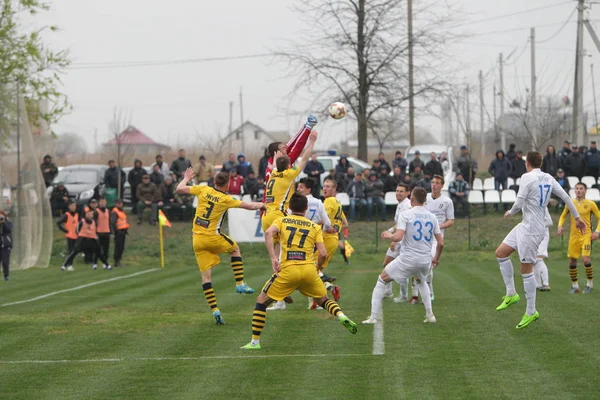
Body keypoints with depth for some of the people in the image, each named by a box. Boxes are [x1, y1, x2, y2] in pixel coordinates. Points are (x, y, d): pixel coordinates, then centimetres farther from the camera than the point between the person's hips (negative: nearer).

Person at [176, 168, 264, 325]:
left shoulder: (204, 190, -2)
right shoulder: (226, 199, -8)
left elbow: (180, 189, 4)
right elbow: (249, 206, 3)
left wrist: (186, 178, 23)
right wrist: (261, 205, 23)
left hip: (197, 238, 3)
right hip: (212, 237, -3)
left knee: (205, 275, 3)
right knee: (235, 249, 27)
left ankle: (214, 309, -5)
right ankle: (240, 284, 20)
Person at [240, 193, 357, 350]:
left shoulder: (281, 221, 13)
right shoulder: (315, 227, 15)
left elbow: (268, 233, -10)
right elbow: (323, 254, 4)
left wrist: (273, 258, -15)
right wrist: (317, 268, 24)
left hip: (288, 270, -2)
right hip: (309, 269, 2)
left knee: (261, 301, 13)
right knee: (323, 300, 25)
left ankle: (255, 342, 8)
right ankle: (342, 316, -4)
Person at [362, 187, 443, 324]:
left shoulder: (406, 214, -9)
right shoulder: (432, 217, 6)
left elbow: (398, 237, -19)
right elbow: (440, 243, 6)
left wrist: (388, 235, 3)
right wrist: (436, 258, 23)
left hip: (407, 259, -5)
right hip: (425, 260, 5)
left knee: (381, 280, 12)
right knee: (421, 281, 36)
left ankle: (374, 316, 4)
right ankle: (430, 315, 27)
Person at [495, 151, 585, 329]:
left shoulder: (527, 178, -15)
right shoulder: (548, 178, 8)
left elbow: (519, 204, -17)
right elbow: (566, 197, 10)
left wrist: (510, 212, 4)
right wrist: (577, 218, 18)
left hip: (532, 229, -9)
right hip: (526, 226, 9)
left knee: (526, 268, -2)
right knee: (501, 253, 13)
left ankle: (531, 312, 3)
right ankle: (511, 294, 15)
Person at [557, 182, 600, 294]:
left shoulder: (591, 204, -3)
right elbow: (563, 216, 18)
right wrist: (560, 226, 0)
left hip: (586, 235, -3)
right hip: (574, 236, 3)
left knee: (586, 259, -18)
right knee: (572, 261, 3)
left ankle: (590, 283, 0)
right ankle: (575, 285, 18)